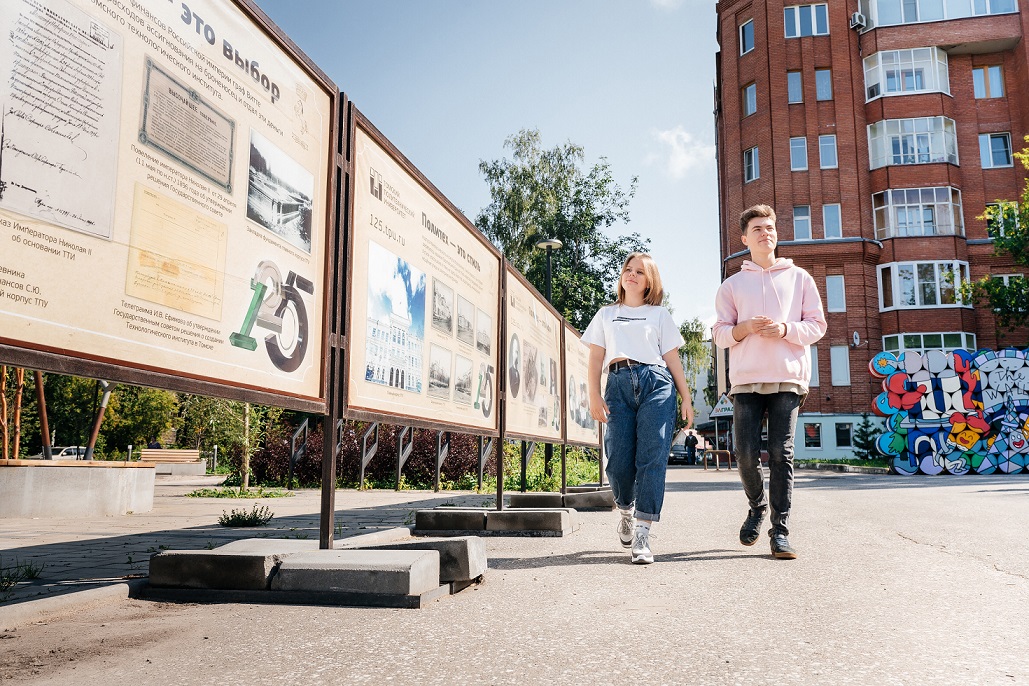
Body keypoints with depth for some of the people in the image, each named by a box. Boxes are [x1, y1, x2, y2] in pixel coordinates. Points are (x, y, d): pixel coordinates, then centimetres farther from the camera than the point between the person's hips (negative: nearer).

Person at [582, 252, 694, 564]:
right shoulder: (606, 314, 22)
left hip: (655, 382, -1)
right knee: (618, 461, -7)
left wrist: (686, 398, 6)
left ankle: (642, 534, -12)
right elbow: (596, 358, 14)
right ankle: (625, 511, 24)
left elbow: (672, 358, 14)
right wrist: (594, 396, 1)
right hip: (618, 385, 1)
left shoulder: (659, 315, 19)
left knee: (652, 457, -13)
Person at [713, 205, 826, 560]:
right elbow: (719, 333, 11)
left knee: (781, 454, -7)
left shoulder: (799, 277, 15)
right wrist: (745, 328, -10)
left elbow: (817, 325, 10)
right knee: (746, 454, -5)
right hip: (746, 380, 1)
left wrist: (785, 329, -9)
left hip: (788, 378, -1)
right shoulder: (732, 285, 16)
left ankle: (780, 532, -2)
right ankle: (757, 507, 23)